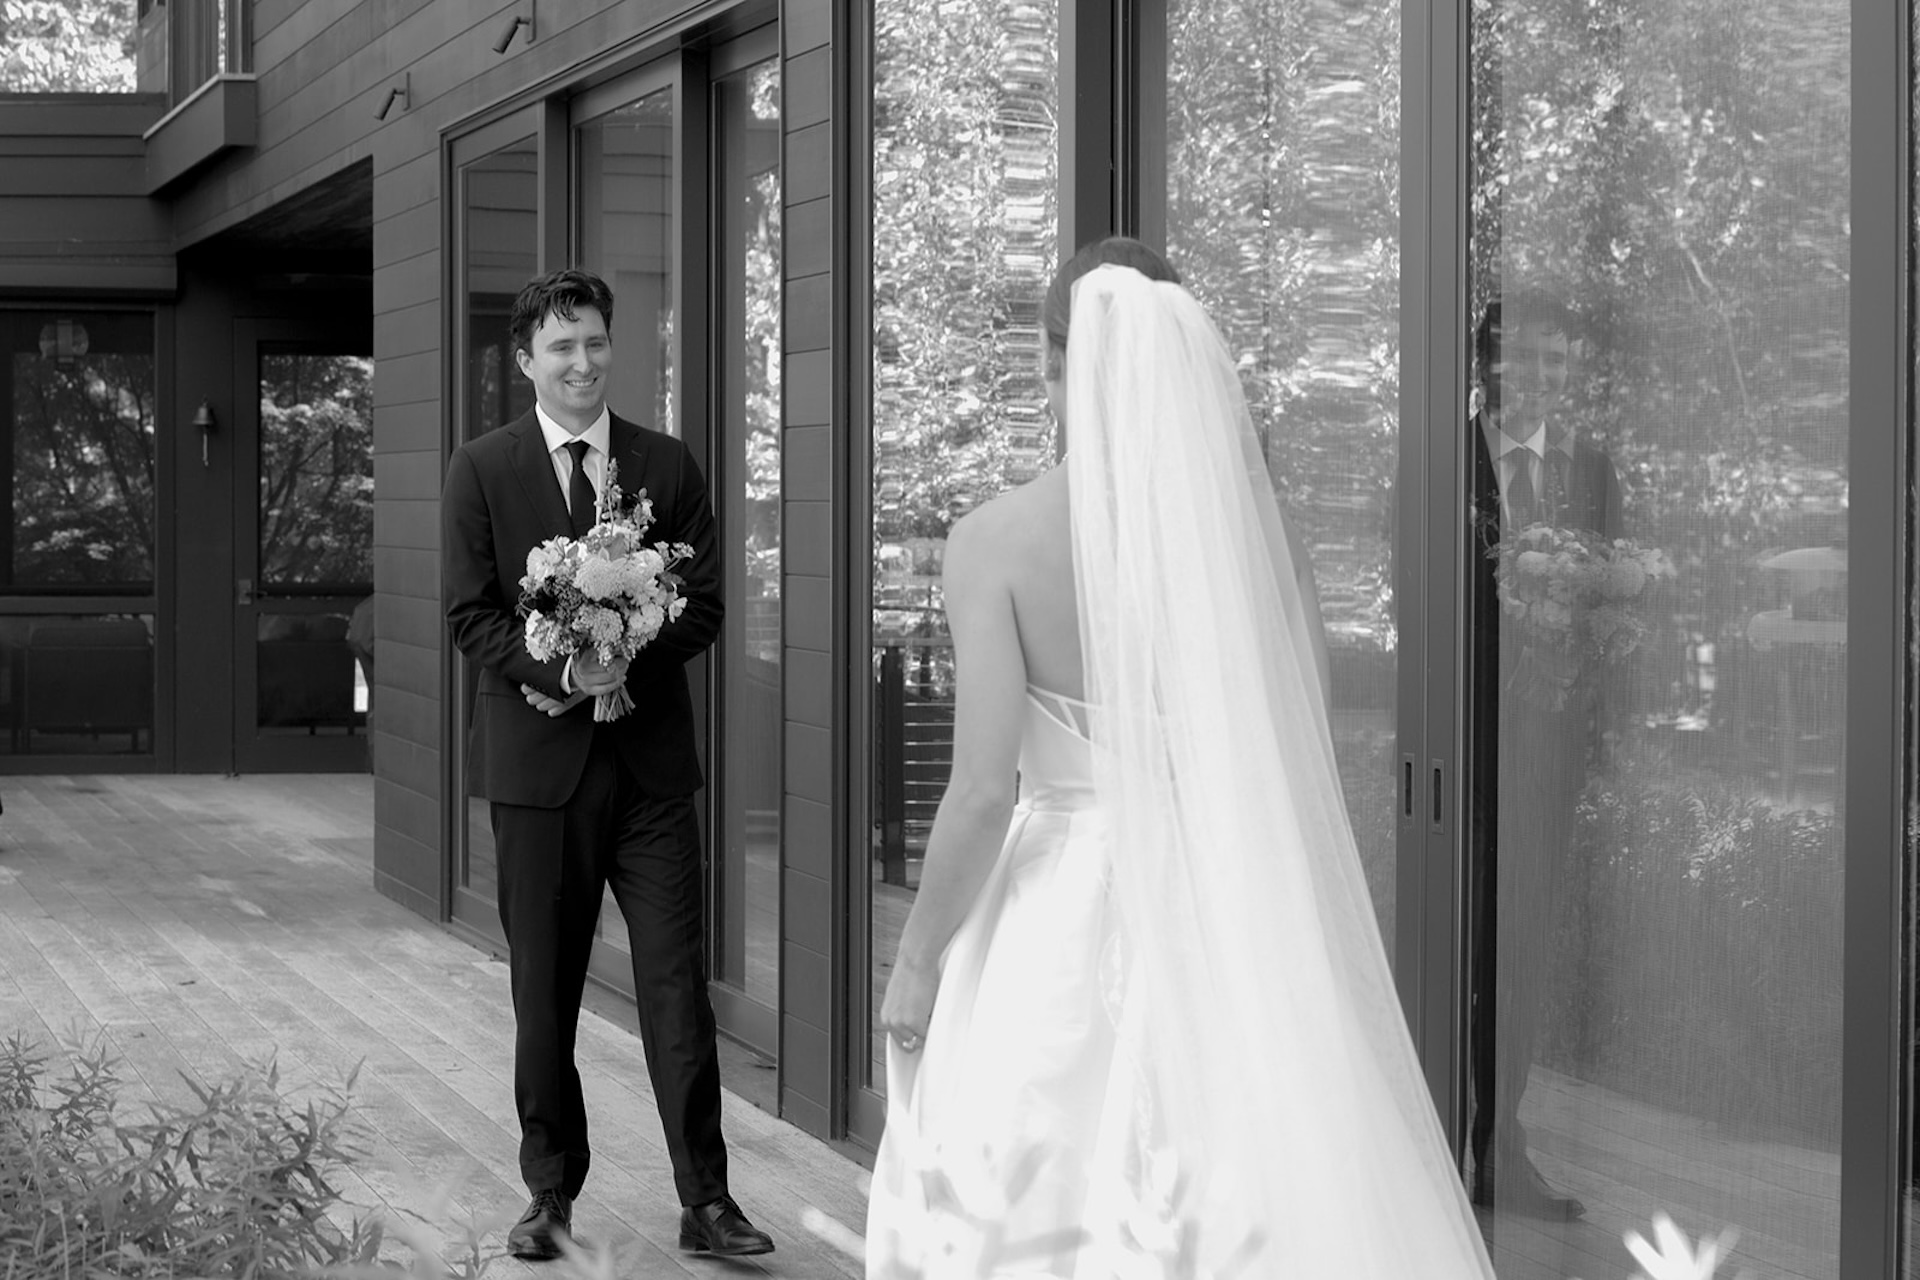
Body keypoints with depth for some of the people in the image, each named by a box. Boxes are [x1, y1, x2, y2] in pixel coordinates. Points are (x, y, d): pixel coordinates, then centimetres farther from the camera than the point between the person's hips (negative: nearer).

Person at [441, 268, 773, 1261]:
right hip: (537, 759, -1)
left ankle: (705, 1200, 1)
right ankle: (552, 1192, 20)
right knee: (543, 990, 8)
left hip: (649, 760, 1)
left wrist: (623, 663, -13)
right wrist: (559, 670, -18)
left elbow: (702, 607, 5)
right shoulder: (480, 470, 3)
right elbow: (470, 616, -2)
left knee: (676, 982, -3)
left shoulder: (667, 466, 7)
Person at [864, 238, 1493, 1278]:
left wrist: (915, 962, -3)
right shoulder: (1255, 530, -2)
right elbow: (1306, 766, 2)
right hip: (1226, 921, 3)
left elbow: (982, 793, -14)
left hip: (1058, 924, -3)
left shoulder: (996, 541, -11)